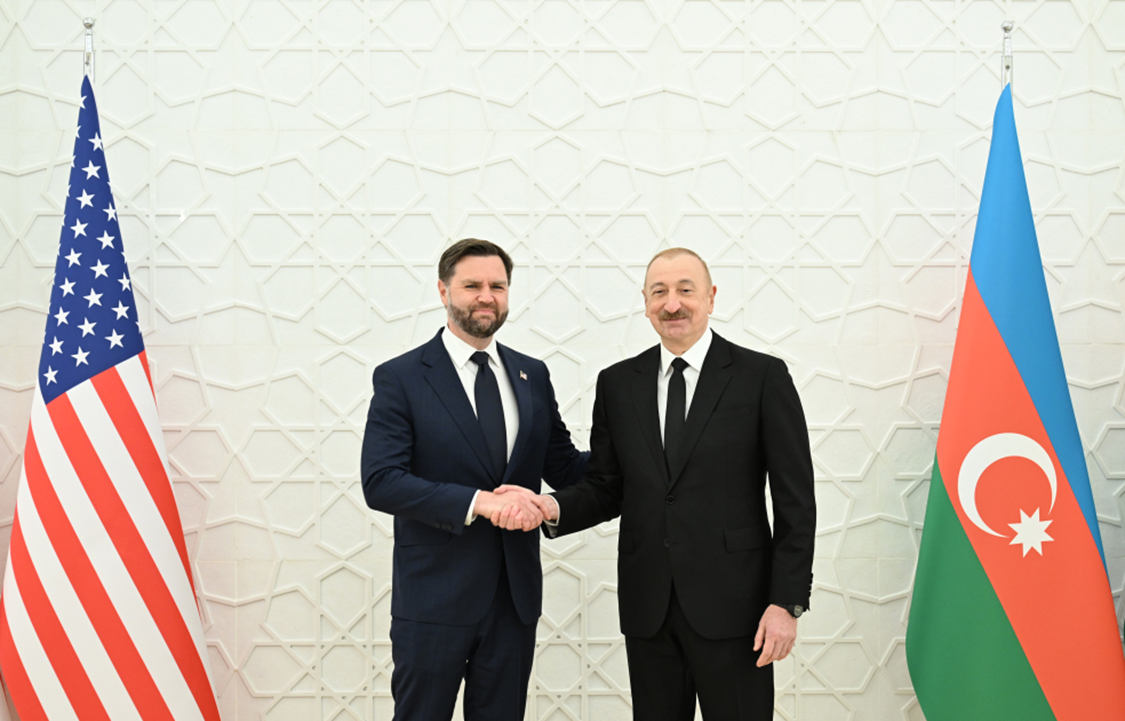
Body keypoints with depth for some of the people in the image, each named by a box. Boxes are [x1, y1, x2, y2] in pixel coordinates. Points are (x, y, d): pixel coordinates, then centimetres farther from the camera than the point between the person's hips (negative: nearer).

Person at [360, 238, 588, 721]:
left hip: (515, 597, 4)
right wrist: (478, 501, -24)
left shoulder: (532, 375, 9)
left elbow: (563, 468, 12)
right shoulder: (400, 378, -6)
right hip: (435, 599, -4)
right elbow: (380, 482, -16)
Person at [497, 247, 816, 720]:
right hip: (647, 607, 3)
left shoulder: (762, 376, -2)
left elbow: (795, 500, -4)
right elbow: (606, 487, 11)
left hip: (731, 605, -3)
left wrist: (787, 602, -9)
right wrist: (554, 509, -10)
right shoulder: (617, 384, 9)